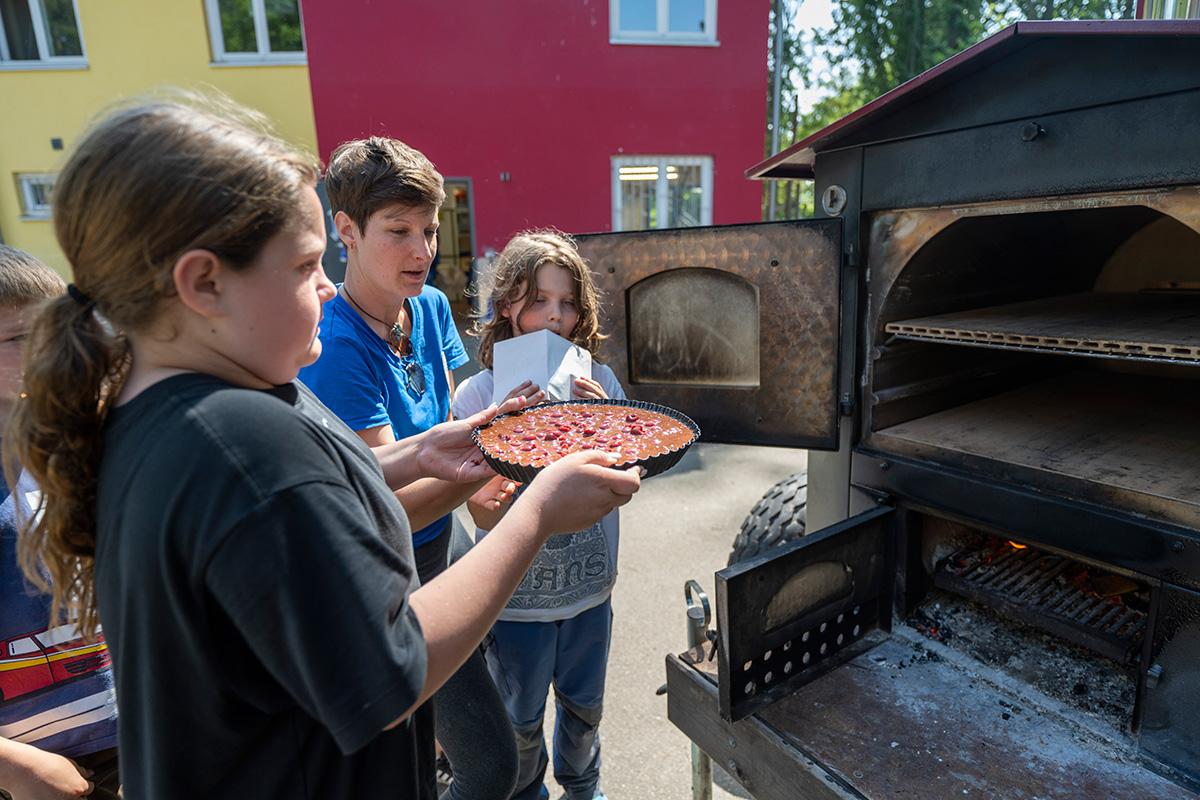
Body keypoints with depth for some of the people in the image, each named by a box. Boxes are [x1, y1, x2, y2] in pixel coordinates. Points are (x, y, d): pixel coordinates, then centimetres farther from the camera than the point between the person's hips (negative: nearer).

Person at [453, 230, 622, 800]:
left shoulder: (599, 381, -7)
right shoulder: (478, 394, -16)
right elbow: (486, 515, -18)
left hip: (589, 583, 3)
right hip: (518, 593, -2)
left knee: (584, 704, 25)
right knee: (521, 720, 21)